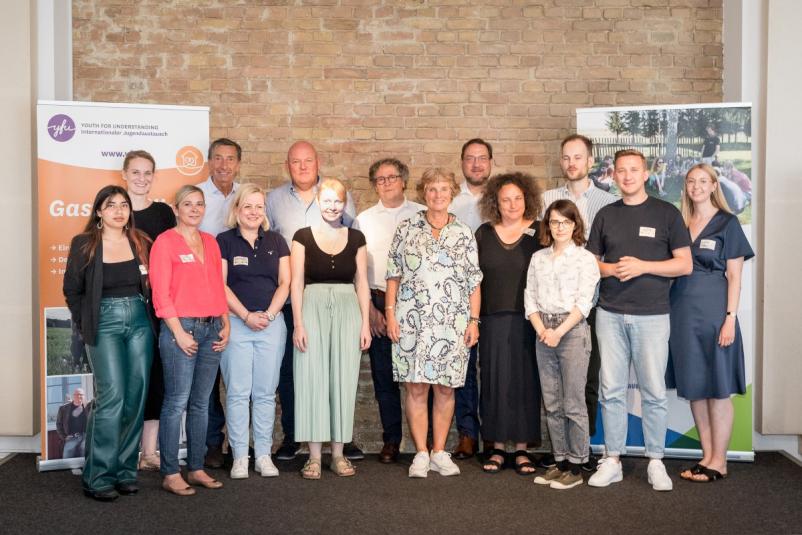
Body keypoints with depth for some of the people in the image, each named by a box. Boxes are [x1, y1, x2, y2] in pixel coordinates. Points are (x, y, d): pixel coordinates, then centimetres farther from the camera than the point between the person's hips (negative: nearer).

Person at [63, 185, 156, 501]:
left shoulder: (141, 243, 8)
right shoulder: (84, 245, 1)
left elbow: (153, 285, 13)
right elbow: (72, 290, 5)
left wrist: (149, 316, 4)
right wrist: (86, 325, 1)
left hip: (140, 322, 3)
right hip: (104, 323, -3)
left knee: (136, 397, 3)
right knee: (112, 396, -12)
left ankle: (125, 470, 14)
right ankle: (98, 477, -2)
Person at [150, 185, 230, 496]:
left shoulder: (210, 242, 16)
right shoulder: (165, 241, -3)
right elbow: (160, 291, -9)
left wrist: (225, 325, 9)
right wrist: (179, 332, -13)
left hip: (212, 330, 6)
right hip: (180, 328, -6)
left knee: (201, 402, 10)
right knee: (177, 402, -5)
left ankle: (196, 469, 18)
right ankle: (170, 474, 4)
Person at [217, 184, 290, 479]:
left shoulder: (276, 241, 11)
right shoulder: (224, 241, 3)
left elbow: (285, 283, 6)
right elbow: (221, 285, -3)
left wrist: (268, 314, -7)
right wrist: (247, 316, -11)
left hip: (272, 323, 2)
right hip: (235, 322, -2)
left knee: (265, 393, 5)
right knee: (238, 392, -1)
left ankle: (264, 455, 12)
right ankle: (240, 457, 7)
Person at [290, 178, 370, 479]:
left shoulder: (356, 238, 10)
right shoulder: (303, 236, 4)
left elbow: (362, 283, 9)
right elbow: (297, 283, 0)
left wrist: (365, 323, 2)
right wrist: (298, 324, -8)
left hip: (348, 309, 2)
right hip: (313, 307, -2)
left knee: (343, 379, 4)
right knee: (312, 378, -1)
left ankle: (338, 454, 13)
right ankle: (314, 456, 6)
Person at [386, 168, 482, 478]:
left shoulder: (464, 234, 8)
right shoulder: (407, 229, 6)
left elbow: (474, 281, 8)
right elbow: (393, 275, 6)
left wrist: (474, 320, 2)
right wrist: (390, 312, -2)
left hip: (452, 323, 1)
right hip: (411, 321, -1)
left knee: (445, 389, 4)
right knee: (416, 388, -1)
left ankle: (439, 452, 16)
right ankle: (421, 454, 9)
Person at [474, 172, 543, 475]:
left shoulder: (538, 232, 3)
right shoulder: (484, 234, 8)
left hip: (527, 320, -1)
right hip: (493, 319, 2)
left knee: (525, 381, 2)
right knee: (494, 381, 4)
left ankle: (522, 449, 11)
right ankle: (497, 448, 13)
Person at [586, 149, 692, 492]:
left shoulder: (666, 213, 3)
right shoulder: (605, 215, 12)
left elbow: (685, 264, -1)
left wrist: (642, 266, -13)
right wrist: (612, 269, -7)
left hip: (651, 316, -2)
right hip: (610, 315, 3)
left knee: (654, 392, 2)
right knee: (612, 392, 5)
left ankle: (655, 462, 14)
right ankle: (612, 461, 13)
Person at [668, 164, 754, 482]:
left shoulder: (727, 223, -1)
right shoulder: (679, 223, 11)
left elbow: (734, 277, -4)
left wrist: (730, 318, -13)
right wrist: (669, 313, 6)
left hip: (713, 312, -5)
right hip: (683, 312, 5)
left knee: (718, 389, 1)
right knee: (693, 387, 9)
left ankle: (719, 462, 10)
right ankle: (707, 456, 20)